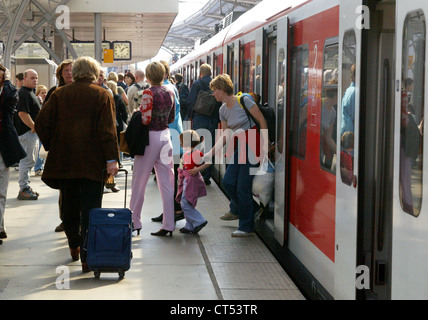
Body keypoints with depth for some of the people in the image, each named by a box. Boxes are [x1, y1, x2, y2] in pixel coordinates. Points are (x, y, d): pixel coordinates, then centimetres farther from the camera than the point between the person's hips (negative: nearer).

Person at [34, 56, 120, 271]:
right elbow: (108, 130, -11)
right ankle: (87, 256, -5)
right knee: (90, 208, -1)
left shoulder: (60, 94, 4)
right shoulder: (103, 96, -3)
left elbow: (42, 123, 0)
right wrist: (112, 159, -12)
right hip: (92, 162, -3)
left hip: (64, 161, 3)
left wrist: (52, 146, 12)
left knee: (69, 206, 17)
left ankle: (74, 246, 32)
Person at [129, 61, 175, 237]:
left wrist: (137, 112, 1)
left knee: (139, 182, 6)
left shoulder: (149, 92, -13)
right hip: (165, 136, 6)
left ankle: (135, 222, 14)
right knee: (167, 183, 6)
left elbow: (145, 118, -18)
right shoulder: (170, 93, 6)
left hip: (150, 136, -6)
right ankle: (169, 225, 5)